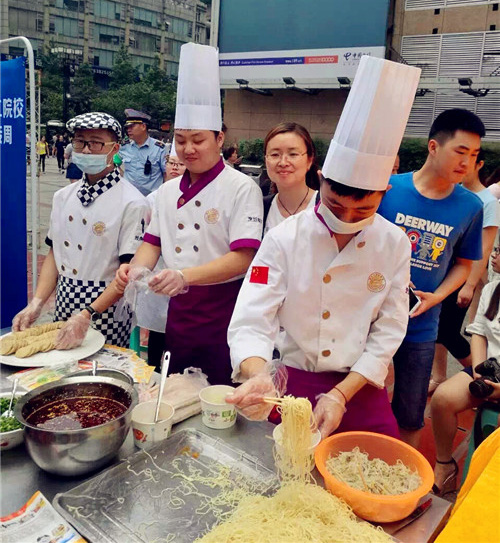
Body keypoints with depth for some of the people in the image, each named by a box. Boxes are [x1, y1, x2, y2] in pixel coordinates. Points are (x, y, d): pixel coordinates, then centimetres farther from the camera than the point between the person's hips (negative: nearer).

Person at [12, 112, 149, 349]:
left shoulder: (132, 203, -14)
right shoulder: (63, 196, 6)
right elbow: (54, 253, 10)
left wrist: (87, 315, -23)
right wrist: (36, 303, -2)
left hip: (105, 310, -6)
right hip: (65, 306, 6)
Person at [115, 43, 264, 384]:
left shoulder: (242, 188, -10)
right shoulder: (169, 191, 10)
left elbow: (242, 258, -17)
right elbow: (153, 242, 14)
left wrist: (185, 275, -29)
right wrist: (137, 267, -8)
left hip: (224, 312, -5)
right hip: (178, 310, 6)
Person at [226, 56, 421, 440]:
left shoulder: (394, 245, -8)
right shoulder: (284, 239, -14)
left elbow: (388, 333, -5)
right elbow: (252, 322, -20)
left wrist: (340, 396, -14)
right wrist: (257, 378, -40)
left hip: (360, 387, 2)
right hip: (291, 381, -1)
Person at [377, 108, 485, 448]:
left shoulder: (470, 206, -4)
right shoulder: (388, 188, -11)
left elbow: (464, 263, 8)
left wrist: (437, 297, -8)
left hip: (421, 327, 1)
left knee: (410, 416, 15)